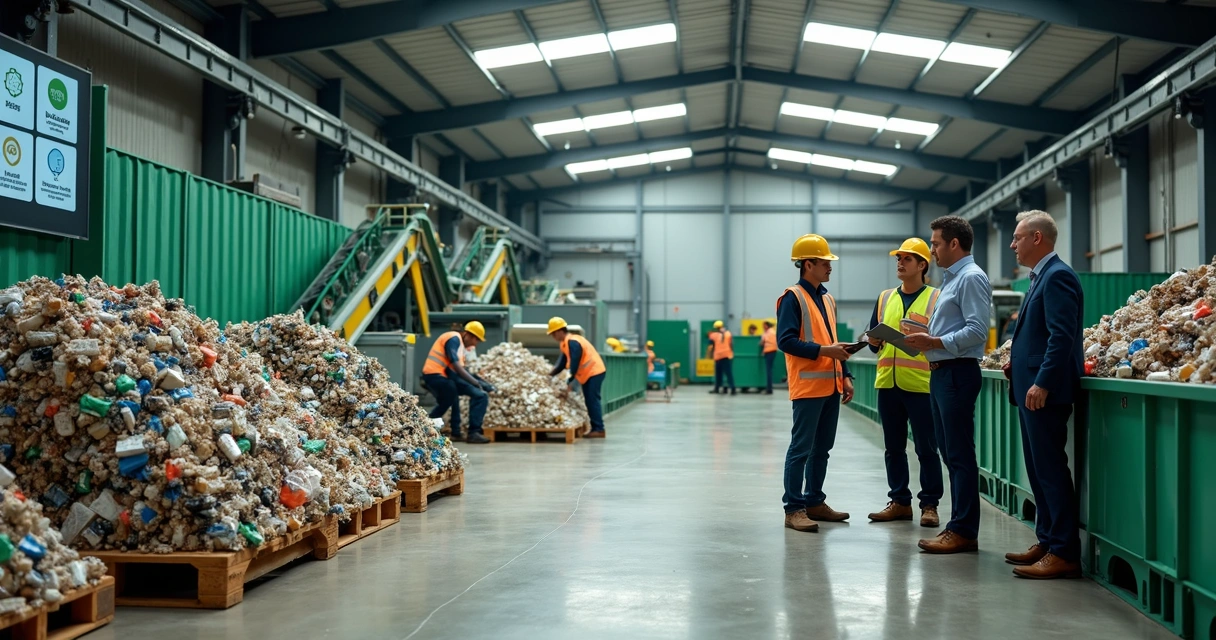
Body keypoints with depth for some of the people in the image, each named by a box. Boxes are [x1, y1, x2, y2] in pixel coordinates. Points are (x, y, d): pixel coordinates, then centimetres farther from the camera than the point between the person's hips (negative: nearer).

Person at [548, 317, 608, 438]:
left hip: (594, 372, -10)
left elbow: (574, 363, -24)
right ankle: (596, 428, 12)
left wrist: (570, 381, -17)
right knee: (590, 401, 10)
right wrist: (551, 374, 4)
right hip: (588, 374, 10)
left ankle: (599, 429, -10)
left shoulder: (572, 343, -22)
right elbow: (563, 361, 12)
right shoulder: (566, 342, 9)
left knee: (592, 401, -10)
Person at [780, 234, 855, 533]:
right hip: (808, 385, -8)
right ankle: (794, 509, -3)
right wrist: (823, 351, -21)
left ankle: (815, 502, 21)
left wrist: (845, 376, 14)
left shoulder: (828, 299, 17)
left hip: (830, 385, 8)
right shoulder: (792, 297, -8)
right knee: (801, 448, -6)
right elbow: (786, 340, -17)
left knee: (822, 448, 12)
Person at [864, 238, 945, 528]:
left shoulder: (935, 298, 1)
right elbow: (874, 341, 17)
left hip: (922, 384, -5)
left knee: (926, 448, 0)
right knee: (894, 447, 10)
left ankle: (929, 504, 9)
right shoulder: (885, 298, 15)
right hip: (888, 384, 5)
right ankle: (900, 501, 19)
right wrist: (875, 341, -5)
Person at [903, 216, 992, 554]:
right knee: (950, 453, 12)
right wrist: (927, 341, 8)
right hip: (940, 373, 10)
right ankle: (957, 525, 18)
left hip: (958, 372, -10)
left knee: (960, 456, -6)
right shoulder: (951, 278, 20)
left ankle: (964, 531, -2)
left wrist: (935, 342, -19)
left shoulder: (971, 278, -11)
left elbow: (977, 330, -20)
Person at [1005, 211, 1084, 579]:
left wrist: (1042, 383, -25)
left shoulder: (1057, 276, -13)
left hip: (1045, 392, -10)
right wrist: (1017, 362, 12)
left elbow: (1062, 336, -22)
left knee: (1050, 470, -7)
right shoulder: (1042, 277, 18)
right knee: (1039, 470, 14)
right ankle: (1047, 542, 22)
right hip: (1031, 389, 10)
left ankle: (1064, 553, -3)